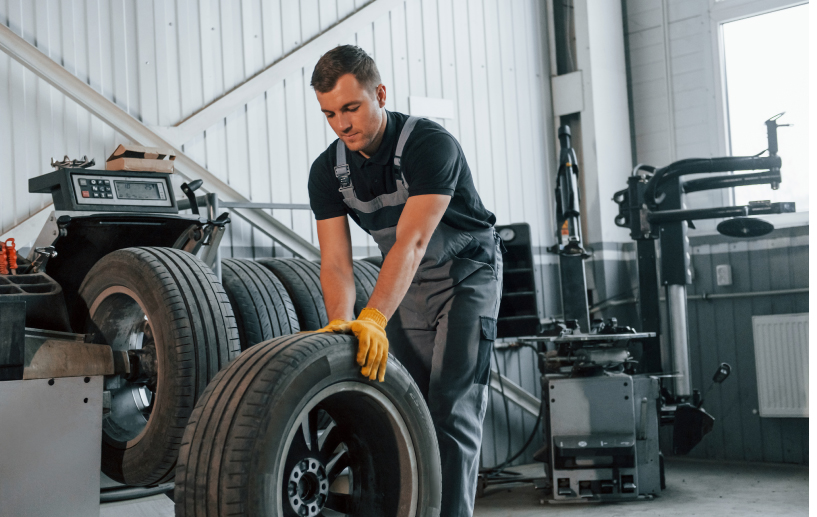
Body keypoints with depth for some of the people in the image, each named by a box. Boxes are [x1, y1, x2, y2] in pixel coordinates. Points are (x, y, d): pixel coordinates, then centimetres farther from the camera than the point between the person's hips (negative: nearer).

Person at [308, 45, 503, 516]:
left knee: (452, 411, -13)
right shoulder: (328, 171, -10)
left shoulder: (431, 145, -28)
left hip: (467, 276, -5)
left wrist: (373, 319, -49)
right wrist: (343, 322, -36)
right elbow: (336, 261, -16)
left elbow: (411, 243, -37)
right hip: (406, 285, 6)